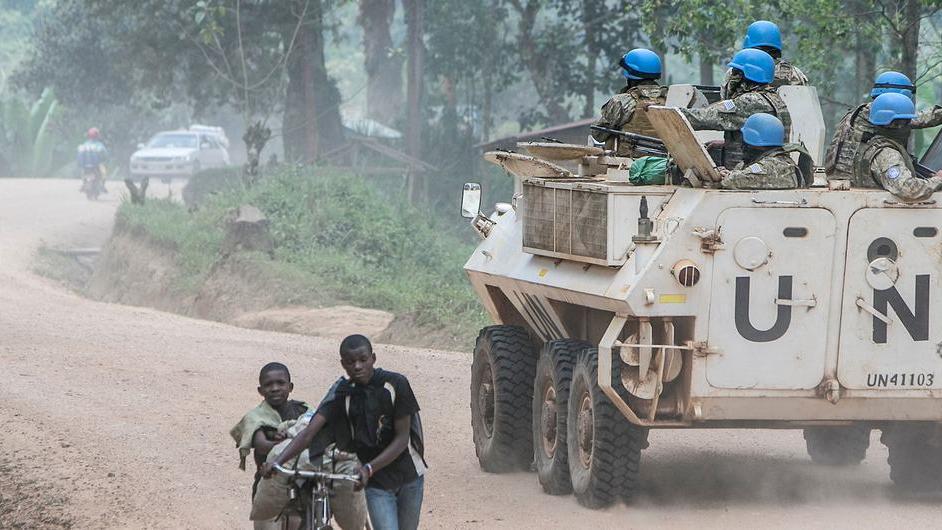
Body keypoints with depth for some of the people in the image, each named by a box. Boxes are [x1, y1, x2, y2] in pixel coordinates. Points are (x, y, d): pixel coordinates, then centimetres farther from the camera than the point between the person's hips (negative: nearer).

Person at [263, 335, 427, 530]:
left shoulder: (395, 384, -14)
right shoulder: (343, 393, -9)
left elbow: (402, 438, -15)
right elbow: (309, 432, -18)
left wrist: (369, 468, -28)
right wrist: (277, 461, -33)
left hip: (408, 478, 0)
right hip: (377, 484, 0)